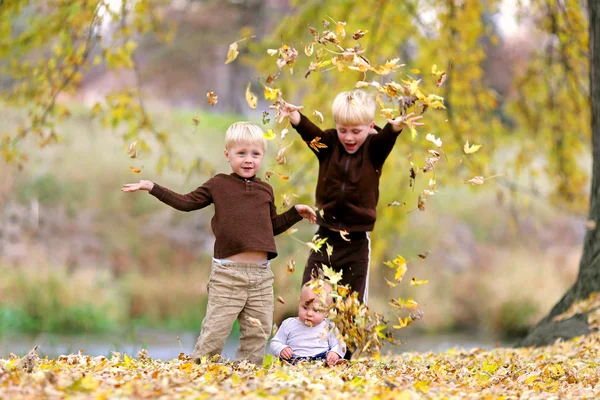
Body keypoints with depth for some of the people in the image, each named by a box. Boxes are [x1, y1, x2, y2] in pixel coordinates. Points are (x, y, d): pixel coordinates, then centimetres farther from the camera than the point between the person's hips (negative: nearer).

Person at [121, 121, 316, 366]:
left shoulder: (265, 190, 13)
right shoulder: (218, 185, 3)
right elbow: (186, 202, 7)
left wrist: (295, 212, 14)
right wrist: (152, 188, 3)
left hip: (261, 274, 4)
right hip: (228, 273, -4)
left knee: (258, 332, 8)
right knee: (215, 331, -4)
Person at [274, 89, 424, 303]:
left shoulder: (374, 149, -3)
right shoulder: (329, 144, 0)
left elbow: (386, 136, -25)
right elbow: (309, 131, -19)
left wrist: (396, 126, -49)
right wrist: (294, 116, -42)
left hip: (357, 244, -2)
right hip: (325, 238, 2)